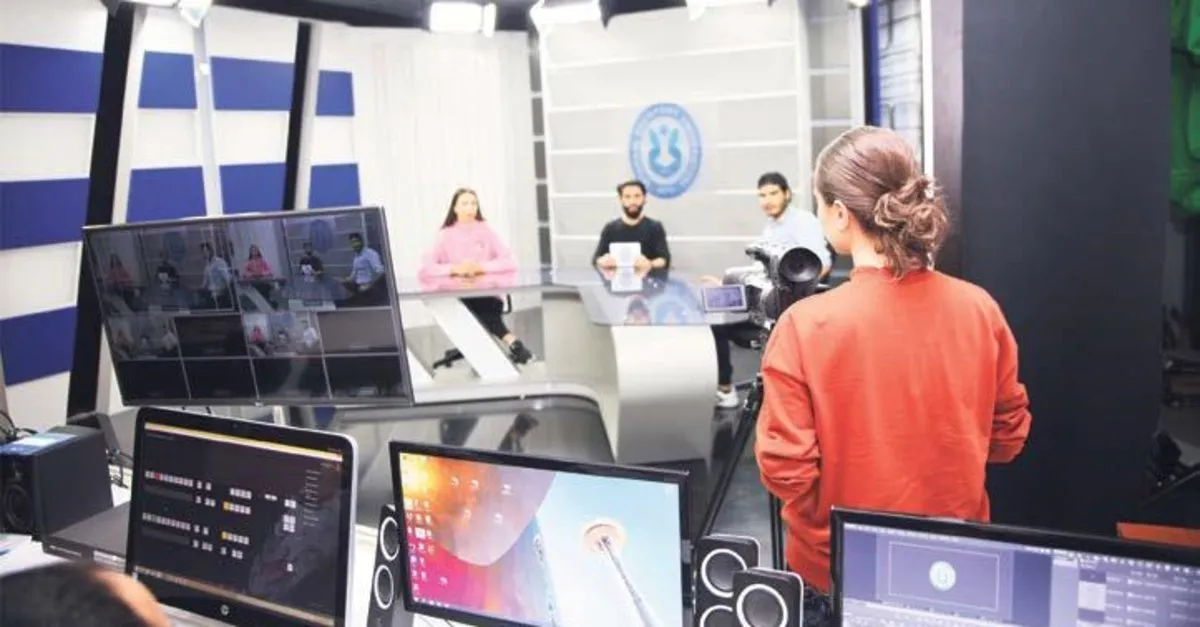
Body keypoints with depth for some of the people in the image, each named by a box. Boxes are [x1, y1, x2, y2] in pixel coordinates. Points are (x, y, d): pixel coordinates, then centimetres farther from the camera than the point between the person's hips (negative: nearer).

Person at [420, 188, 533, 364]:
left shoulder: (486, 231, 6)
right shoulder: (446, 235, 5)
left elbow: (511, 262, -3)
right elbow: (425, 269, -5)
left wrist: (481, 267, -17)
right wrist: (454, 269, -20)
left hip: (487, 297, 0)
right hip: (457, 300, 0)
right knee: (465, 306, -32)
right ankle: (512, 342, -32)